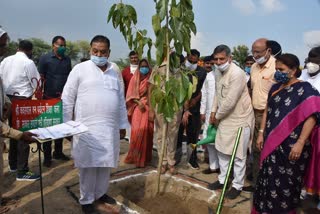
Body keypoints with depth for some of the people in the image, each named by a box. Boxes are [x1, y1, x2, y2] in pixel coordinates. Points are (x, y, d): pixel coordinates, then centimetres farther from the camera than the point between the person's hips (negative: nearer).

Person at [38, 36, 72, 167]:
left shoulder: (67, 60, 11)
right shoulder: (45, 58, -2)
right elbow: (40, 78, -4)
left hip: (63, 98, 4)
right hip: (49, 98, -4)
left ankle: (58, 152, 24)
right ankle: (47, 156, 12)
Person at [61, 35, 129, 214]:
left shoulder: (115, 72, 11)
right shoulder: (80, 69, -2)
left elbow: (121, 100, 15)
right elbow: (67, 98, -1)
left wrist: (123, 124, 13)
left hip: (110, 127, 4)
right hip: (87, 127, -4)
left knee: (106, 163, 13)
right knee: (88, 165, 4)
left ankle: (101, 192, 34)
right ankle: (87, 200, 22)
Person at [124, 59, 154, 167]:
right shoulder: (135, 78, 7)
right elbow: (131, 94, 4)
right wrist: (138, 102, -11)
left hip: (148, 107, 0)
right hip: (137, 107, 0)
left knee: (146, 130, -3)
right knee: (137, 130, -9)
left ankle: (145, 156, 11)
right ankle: (136, 155, 4)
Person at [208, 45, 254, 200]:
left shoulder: (237, 73, -24)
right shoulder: (218, 72, 4)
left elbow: (230, 101, -25)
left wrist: (217, 117, -12)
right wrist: (213, 112, 7)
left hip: (240, 119, -8)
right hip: (225, 118, 8)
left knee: (238, 155, 4)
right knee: (222, 150, 17)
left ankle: (237, 186, 21)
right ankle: (222, 179, 35)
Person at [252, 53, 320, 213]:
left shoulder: (304, 89, -11)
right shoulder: (275, 88, 10)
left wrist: (300, 143, -22)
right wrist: (261, 133, 10)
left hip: (291, 146, -6)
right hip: (272, 143, 6)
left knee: (286, 182, 6)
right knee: (269, 178, 15)